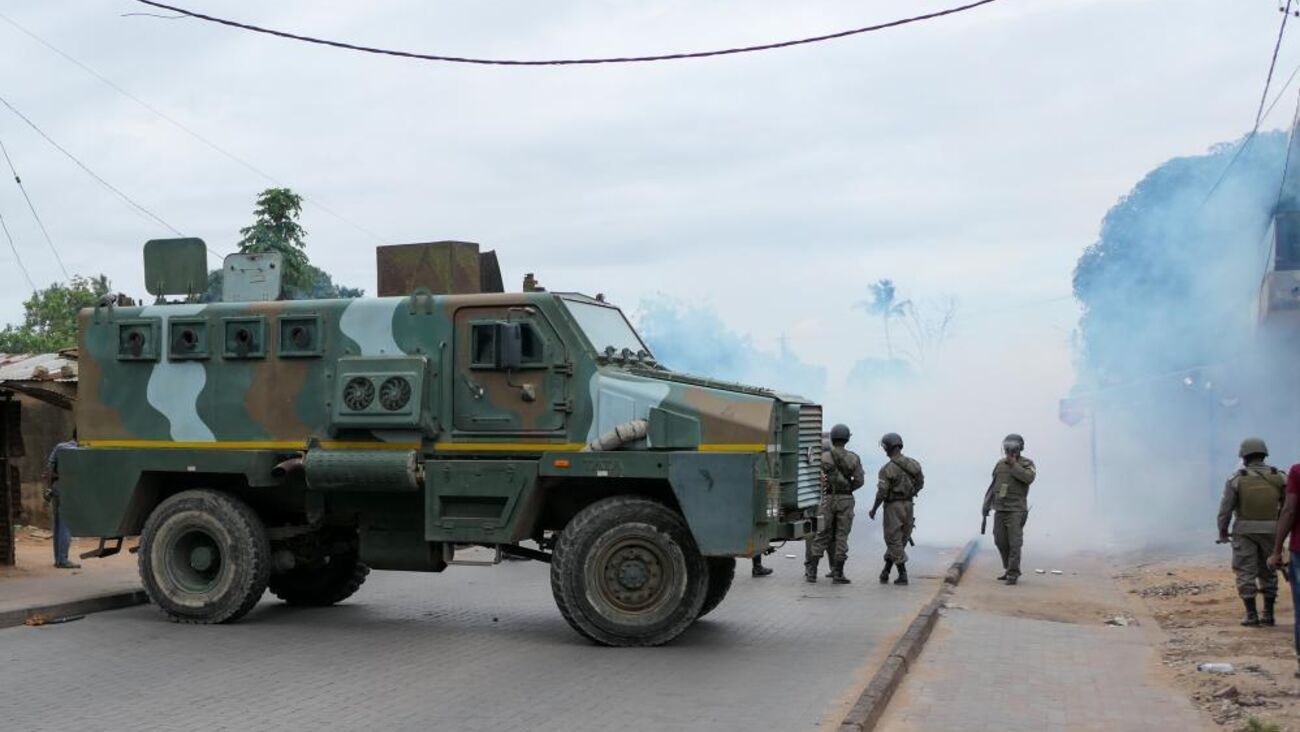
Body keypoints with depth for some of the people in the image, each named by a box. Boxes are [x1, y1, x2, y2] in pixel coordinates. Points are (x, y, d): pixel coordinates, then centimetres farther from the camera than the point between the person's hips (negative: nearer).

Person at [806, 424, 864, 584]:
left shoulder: (824, 457, -4)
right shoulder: (854, 458, -1)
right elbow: (859, 480, -5)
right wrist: (847, 489, 10)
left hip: (828, 499, 0)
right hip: (846, 500, 0)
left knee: (823, 536, 7)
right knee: (841, 537, 4)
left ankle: (811, 571, 4)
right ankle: (837, 574, 0)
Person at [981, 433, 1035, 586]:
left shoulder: (1026, 464, -1)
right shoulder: (1000, 464, 12)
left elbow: (1029, 477, -22)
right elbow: (993, 486, 16)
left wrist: (1013, 464, -18)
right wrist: (986, 505, 14)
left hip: (1016, 510, -5)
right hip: (1000, 509, 5)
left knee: (1014, 542, -8)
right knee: (1000, 541, 7)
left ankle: (1013, 574, -4)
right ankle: (1009, 569, 21)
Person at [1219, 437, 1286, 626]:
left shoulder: (1236, 479, -7)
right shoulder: (1279, 477, -1)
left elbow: (1225, 509, -8)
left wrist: (1222, 533, 4)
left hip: (1245, 532, -3)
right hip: (1271, 531, 3)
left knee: (1246, 574, 3)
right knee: (1268, 573, 14)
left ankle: (1251, 616, -2)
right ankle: (1268, 615, 13)